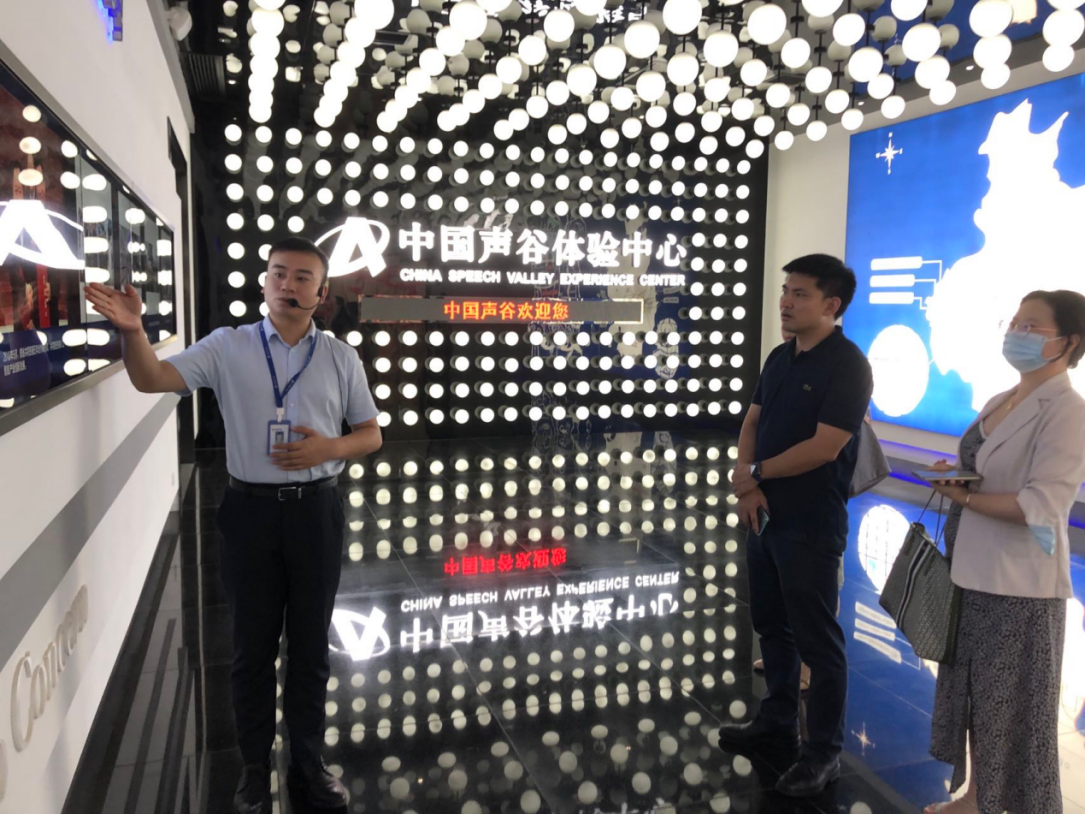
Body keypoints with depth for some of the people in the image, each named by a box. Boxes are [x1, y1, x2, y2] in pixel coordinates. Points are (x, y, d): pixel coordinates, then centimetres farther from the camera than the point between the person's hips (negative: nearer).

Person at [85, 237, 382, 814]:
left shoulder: (340, 357, 3)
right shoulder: (227, 347, -1)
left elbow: (370, 435, 7)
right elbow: (152, 379, -11)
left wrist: (329, 448, -13)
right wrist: (132, 330, -30)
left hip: (316, 511, 1)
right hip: (251, 510, -1)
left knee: (310, 646, 13)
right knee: (253, 648, 12)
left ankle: (307, 765, 33)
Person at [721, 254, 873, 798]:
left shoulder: (848, 365, -15)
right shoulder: (779, 358, 9)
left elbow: (823, 448, -21)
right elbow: (751, 424, 9)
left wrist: (756, 473, -9)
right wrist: (746, 485, -8)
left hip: (811, 526, -8)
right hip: (765, 515, 8)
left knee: (816, 639, 4)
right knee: (771, 624, 18)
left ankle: (823, 751, 19)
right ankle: (777, 719, 36)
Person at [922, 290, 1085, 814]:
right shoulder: (999, 402, 10)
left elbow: (1038, 506, -23)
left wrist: (963, 496, -15)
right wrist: (954, 478, 2)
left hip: (1019, 585, -8)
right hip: (974, 573, 8)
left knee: (1013, 706, 6)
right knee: (974, 692, 19)